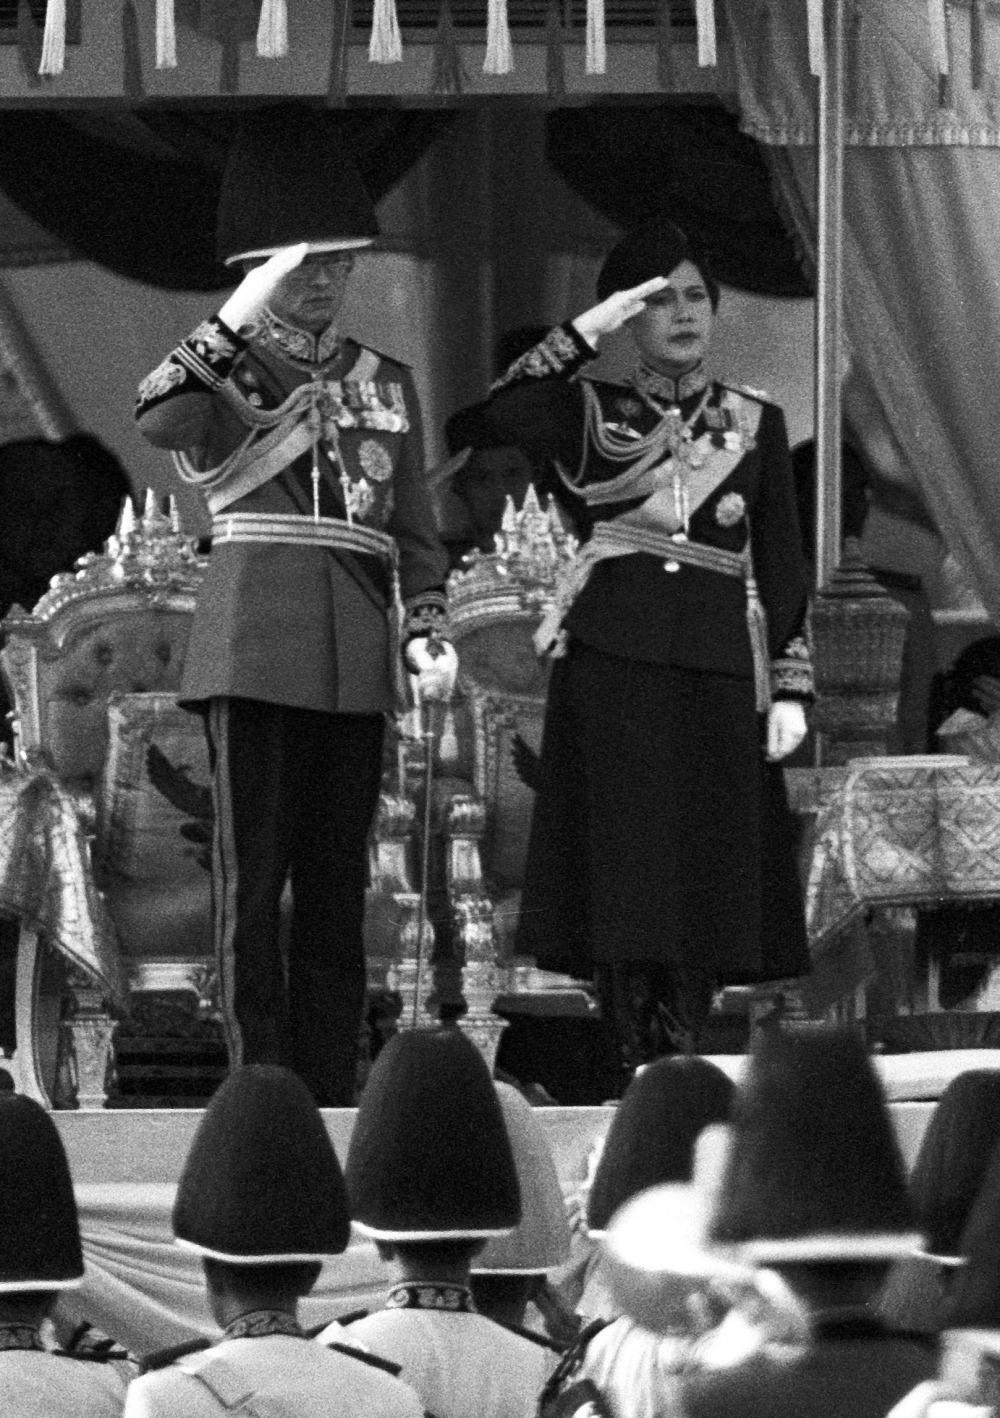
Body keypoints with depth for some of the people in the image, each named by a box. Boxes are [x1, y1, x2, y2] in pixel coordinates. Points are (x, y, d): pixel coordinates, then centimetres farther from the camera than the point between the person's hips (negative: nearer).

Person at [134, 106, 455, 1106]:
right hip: (254, 640, -4)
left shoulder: (385, 383, 18)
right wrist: (240, 317, -22)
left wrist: (428, 631, 4)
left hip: (355, 656, 4)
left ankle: (332, 1094, 6)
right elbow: (158, 419, -19)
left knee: (337, 881, 5)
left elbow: (415, 528, 18)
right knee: (252, 874, -5)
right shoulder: (224, 370, 5)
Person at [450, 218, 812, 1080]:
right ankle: (640, 1068, -5)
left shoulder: (755, 424, 13)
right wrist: (584, 334, -10)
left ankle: (681, 1066, 0)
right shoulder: (590, 416, 9)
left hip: (717, 671, 2)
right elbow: (484, 421, -10)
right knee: (621, 870, -7)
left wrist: (790, 688, 2)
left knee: (707, 872, -3)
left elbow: (783, 571, 11)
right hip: (611, 668, -2)